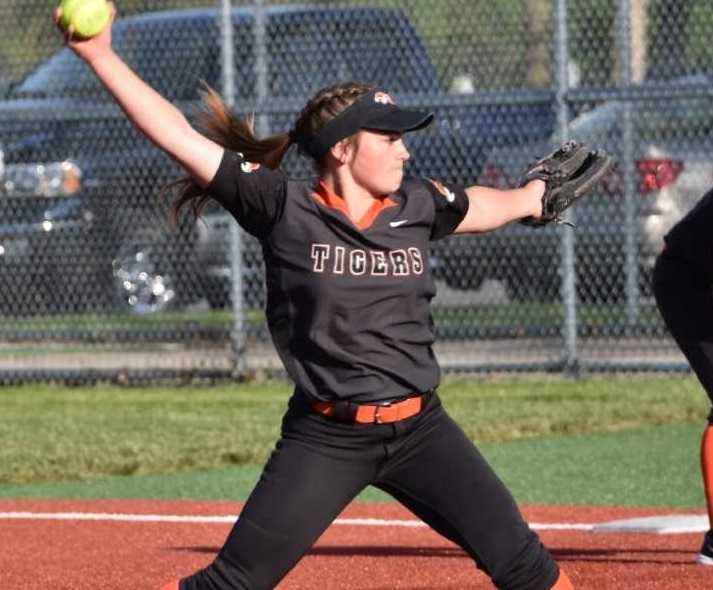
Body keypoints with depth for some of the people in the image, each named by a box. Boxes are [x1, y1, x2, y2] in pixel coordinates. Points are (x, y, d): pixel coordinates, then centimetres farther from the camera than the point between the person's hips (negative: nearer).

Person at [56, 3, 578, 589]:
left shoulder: (415, 207, 2)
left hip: (420, 429, 4)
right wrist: (100, 56, -16)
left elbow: (481, 206, 26)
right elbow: (178, 136, -12)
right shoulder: (284, 209, -9)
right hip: (325, 437, -4)